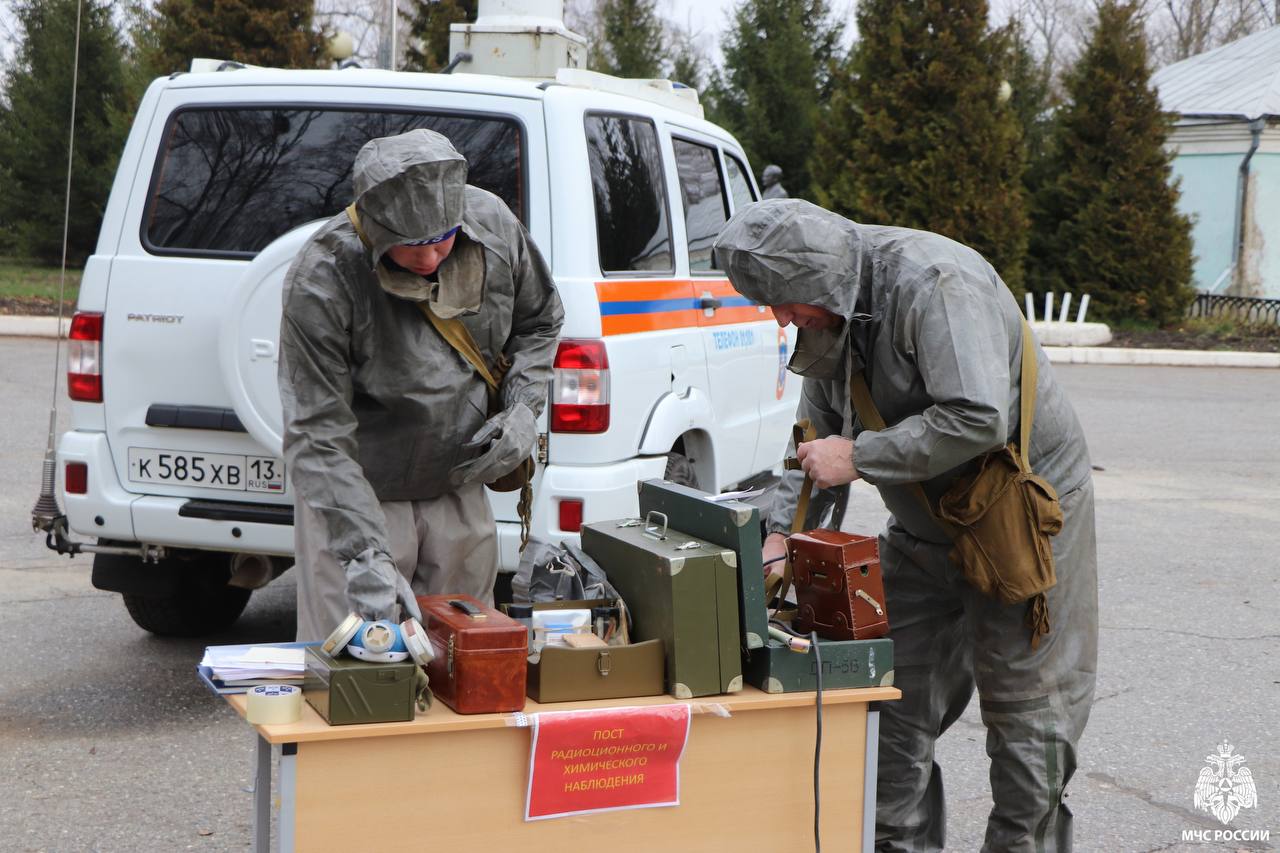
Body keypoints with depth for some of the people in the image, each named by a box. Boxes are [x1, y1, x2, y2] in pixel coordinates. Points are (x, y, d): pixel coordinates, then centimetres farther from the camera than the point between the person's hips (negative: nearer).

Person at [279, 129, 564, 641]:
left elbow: (539, 322, 11)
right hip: (359, 497, -4)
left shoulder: (493, 226, -11)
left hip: (458, 490, 4)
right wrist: (366, 556, -35)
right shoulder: (320, 281, -26)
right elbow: (317, 438, -27)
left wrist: (523, 409, -6)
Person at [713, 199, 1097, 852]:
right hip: (922, 526, 8)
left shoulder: (933, 282, -26)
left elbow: (978, 418, -34)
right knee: (896, 696, 7)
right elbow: (818, 434, 10)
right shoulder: (827, 312, 1)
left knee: (1024, 701, 0)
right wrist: (781, 532, -2)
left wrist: (859, 457, -26)